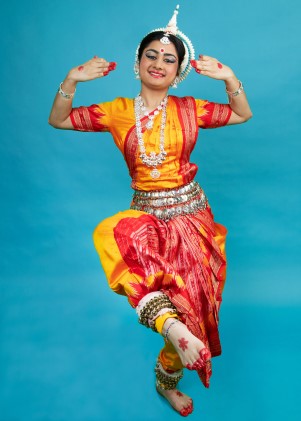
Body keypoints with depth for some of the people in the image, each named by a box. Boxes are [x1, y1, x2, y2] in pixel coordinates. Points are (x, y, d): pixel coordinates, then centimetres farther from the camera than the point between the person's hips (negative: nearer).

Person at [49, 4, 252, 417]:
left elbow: (244, 114, 12)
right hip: (146, 214, 0)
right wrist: (72, 79, -8)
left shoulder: (190, 109, 4)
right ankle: (172, 327, -36)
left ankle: (167, 380, 25)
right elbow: (58, 120, 7)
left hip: (190, 213, 1)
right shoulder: (118, 111, 3)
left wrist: (229, 77, -4)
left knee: (189, 299, -2)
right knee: (111, 235, -36)